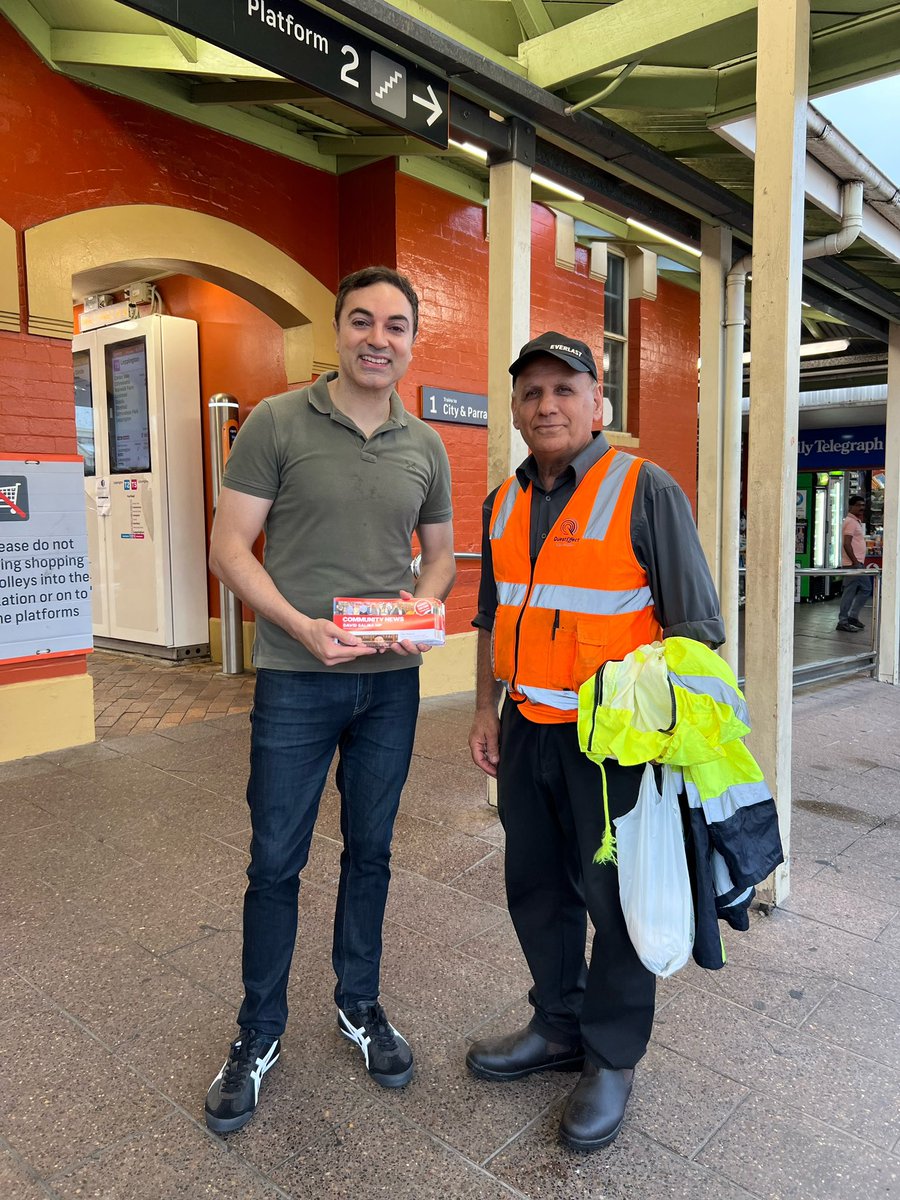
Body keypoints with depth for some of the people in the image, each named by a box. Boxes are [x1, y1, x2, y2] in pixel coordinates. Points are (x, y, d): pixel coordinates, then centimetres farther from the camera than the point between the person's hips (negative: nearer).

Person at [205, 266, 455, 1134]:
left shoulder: (425, 447, 7)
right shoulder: (277, 424, -5)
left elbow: (440, 551, 15)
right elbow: (229, 549, -7)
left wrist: (424, 606, -6)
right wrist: (302, 626, -19)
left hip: (391, 680, 4)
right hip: (295, 679, -3)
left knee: (369, 850, 16)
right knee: (275, 860, 8)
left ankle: (358, 1004, 38)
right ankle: (258, 1033, 29)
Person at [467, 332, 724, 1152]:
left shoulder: (646, 491, -11)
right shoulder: (503, 503, 8)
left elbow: (695, 627, -10)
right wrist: (486, 711, 14)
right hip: (526, 734, 6)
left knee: (614, 898, 9)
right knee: (536, 889, 18)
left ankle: (612, 1059, 31)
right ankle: (559, 1027, 40)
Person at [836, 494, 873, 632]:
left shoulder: (857, 522, 20)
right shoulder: (851, 522, -12)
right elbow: (846, 544, -21)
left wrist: (859, 562, 18)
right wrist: (855, 562, -22)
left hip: (858, 564, 10)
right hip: (853, 564, -10)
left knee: (866, 589, 13)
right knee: (850, 592, -7)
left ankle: (853, 617, 18)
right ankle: (843, 622, -2)